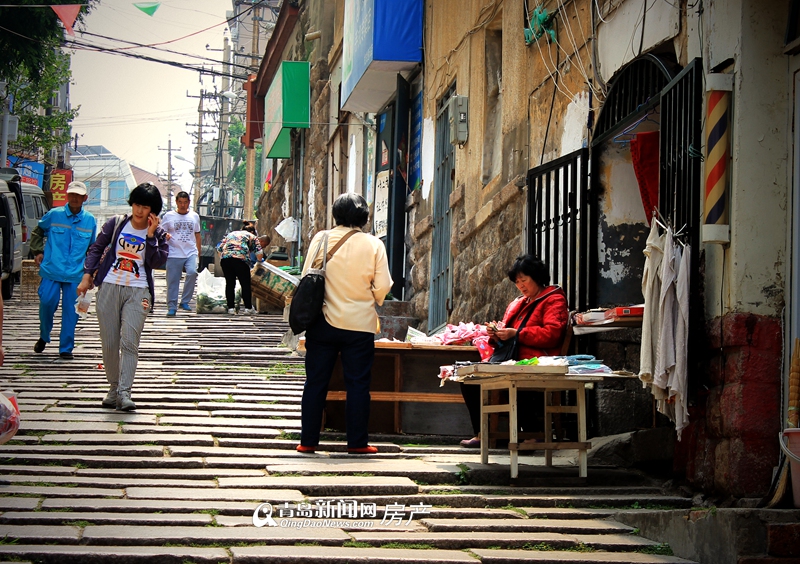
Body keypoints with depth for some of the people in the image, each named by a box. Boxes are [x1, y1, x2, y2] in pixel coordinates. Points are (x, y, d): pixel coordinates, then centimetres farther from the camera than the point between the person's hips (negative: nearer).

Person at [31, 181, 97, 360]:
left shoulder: (90, 220, 7)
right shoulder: (54, 215, 1)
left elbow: (93, 248, 19)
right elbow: (38, 231, 18)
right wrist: (37, 251, 9)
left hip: (76, 274, 1)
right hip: (51, 271, -1)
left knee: (71, 311, 1)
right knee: (47, 303, -5)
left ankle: (66, 348, 11)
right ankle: (44, 337, 21)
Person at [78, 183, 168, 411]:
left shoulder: (157, 233, 3)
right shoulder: (116, 223, 6)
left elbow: (157, 261, -8)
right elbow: (96, 248, 12)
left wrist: (151, 235, -14)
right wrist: (87, 276, 4)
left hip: (137, 292, -2)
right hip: (109, 287, 2)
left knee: (129, 342, -14)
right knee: (109, 343, 4)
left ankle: (124, 393, -17)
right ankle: (113, 388, 17)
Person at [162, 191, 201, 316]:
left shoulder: (194, 216, 14)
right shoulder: (169, 216, 5)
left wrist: (198, 251, 15)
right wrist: (165, 235, -14)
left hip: (191, 253, 1)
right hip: (174, 254, -1)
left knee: (192, 272, -22)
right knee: (173, 281, -2)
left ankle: (184, 302, -9)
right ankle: (171, 307, 9)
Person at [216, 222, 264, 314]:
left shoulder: (230, 234, 31)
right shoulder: (252, 236, 20)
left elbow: (220, 248, 23)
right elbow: (259, 254, 11)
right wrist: (260, 260, 32)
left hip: (225, 257, 4)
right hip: (241, 258, -4)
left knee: (230, 283, 10)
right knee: (245, 284, 7)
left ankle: (230, 308, 6)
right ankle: (248, 308, 10)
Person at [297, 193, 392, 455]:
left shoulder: (321, 239, -2)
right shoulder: (373, 244, -5)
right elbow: (382, 287, -5)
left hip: (323, 322, 1)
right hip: (360, 324, -1)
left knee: (316, 382, 8)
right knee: (358, 384, 6)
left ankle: (308, 441, 9)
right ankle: (357, 442, 7)